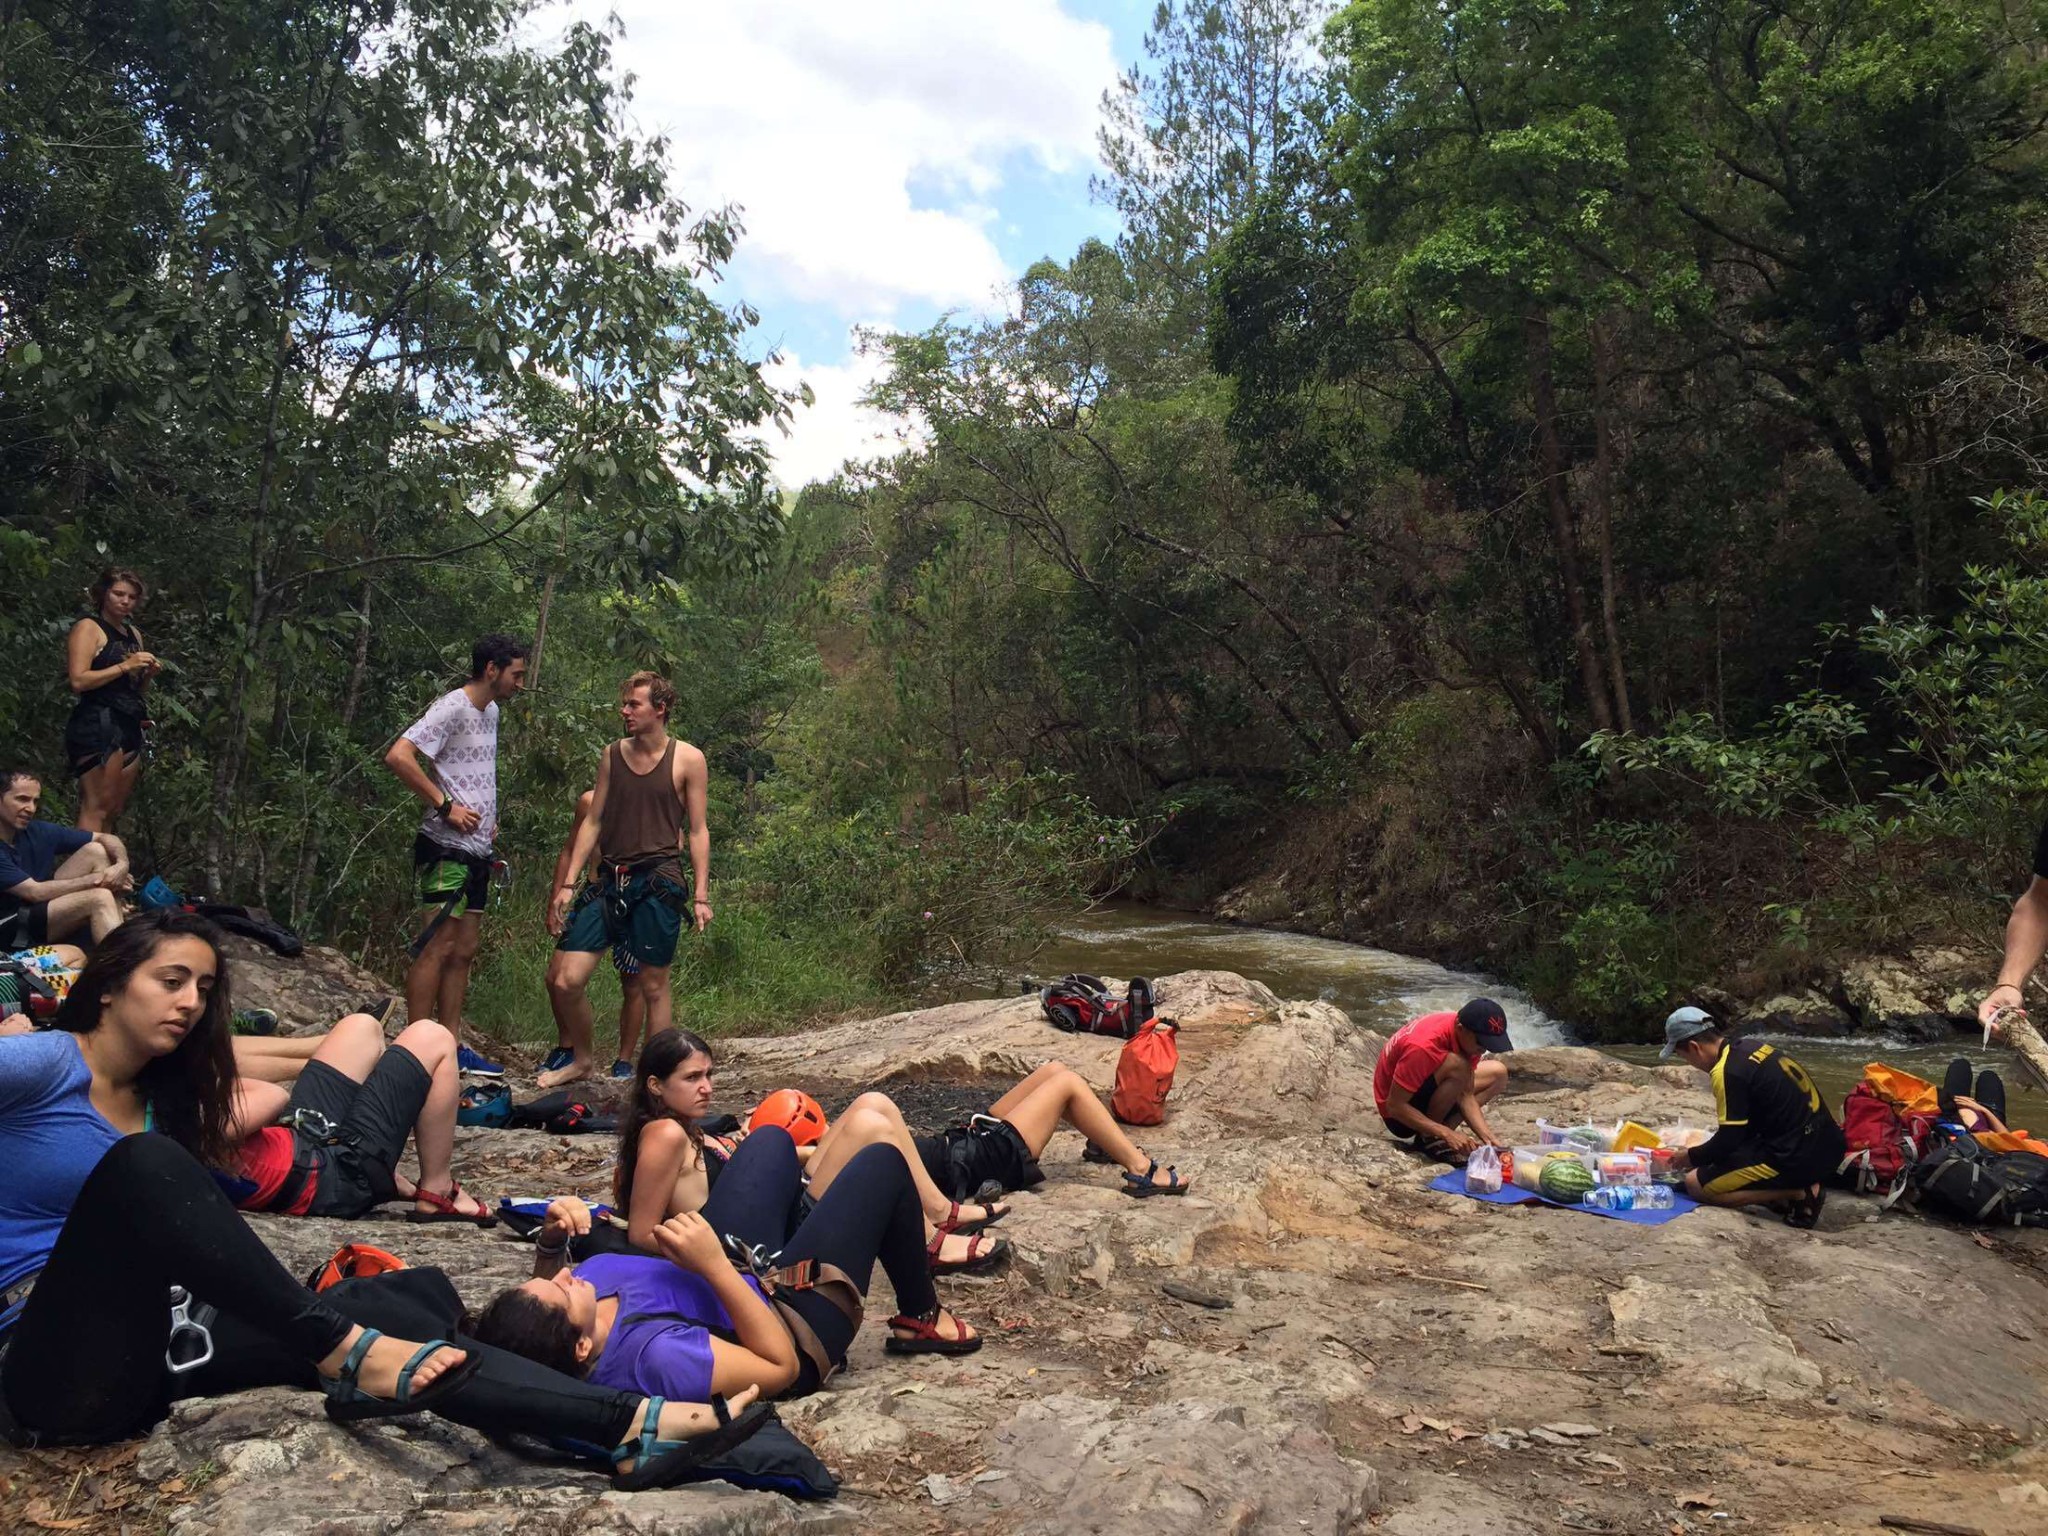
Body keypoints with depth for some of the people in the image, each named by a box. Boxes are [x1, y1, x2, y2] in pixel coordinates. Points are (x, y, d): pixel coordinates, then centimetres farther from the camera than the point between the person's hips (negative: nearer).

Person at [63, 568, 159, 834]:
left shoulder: (134, 634, 22)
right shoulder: (88, 628, -1)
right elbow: (78, 681, -13)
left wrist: (148, 673, 10)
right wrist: (124, 666, -15)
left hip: (130, 726, 8)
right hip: (97, 724, -8)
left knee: (115, 811, 6)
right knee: (96, 807, -15)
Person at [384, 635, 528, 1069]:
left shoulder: (491, 711, 15)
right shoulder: (453, 707, -12)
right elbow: (398, 756, -23)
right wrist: (445, 805, -21)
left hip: (476, 850, 9)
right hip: (447, 848, -9)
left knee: (464, 950, 11)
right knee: (439, 946, -9)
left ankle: (451, 1046, 17)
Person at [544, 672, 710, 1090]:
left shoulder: (688, 759, 0)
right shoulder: (613, 755, 12)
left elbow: (698, 831, 2)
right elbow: (593, 822, 14)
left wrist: (700, 896, -3)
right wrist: (567, 884, 8)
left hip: (658, 883, -4)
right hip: (610, 882, 4)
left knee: (653, 985, 3)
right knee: (564, 979, -3)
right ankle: (580, 1059, 21)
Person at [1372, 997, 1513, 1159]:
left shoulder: (1467, 1037, -10)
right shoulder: (1423, 1046, -34)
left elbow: (1466, 1096, -5)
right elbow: (1395, 1106, -29)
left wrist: (1489, 1138, -18)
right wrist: (1448, 1134, -31)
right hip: (1399, 1115, -8)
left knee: (1497, 1073, 2)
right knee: (1457, 1067, -31)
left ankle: (1439, 1133, -5)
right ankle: (1429, 1137, -12)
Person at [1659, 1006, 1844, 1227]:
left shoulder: (1727, 1071, -15)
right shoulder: (1753, 1047, 12)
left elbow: (1729, 1139, -12)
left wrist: (1692, 1157, 6)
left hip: (1800, 1158, -9)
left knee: (1696, 1184, -5)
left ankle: (1798, 1194, -7)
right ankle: (1802, 1186, 10)